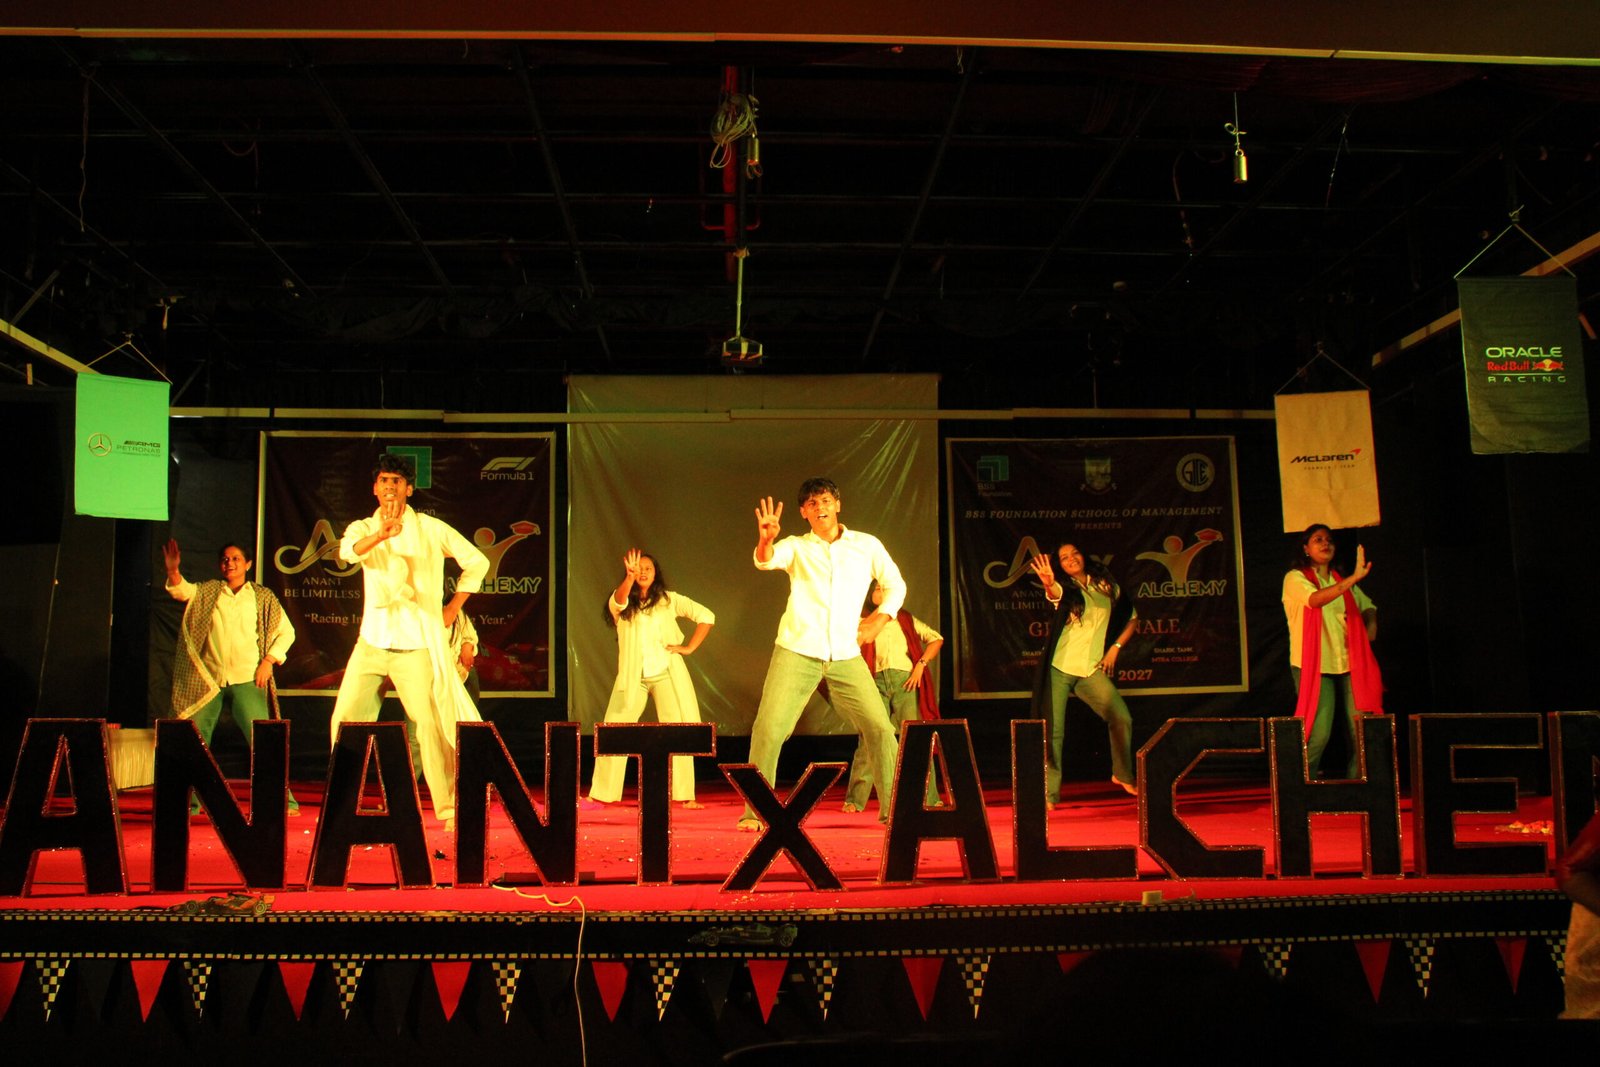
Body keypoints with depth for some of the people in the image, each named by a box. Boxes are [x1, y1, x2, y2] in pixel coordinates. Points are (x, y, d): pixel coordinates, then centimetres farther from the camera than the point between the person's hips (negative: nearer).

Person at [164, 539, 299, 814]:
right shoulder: (208, 591, 10)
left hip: (247, 679, -2)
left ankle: (284, 800, -6)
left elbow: (286, 631, 8)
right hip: (208, 678, 2)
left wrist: (269, 661, -3)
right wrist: (172, 569, -27)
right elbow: (181, 591, -8)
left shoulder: (263, 596, 7)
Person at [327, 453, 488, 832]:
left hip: (416, 645, -3)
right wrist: (382, 534, -39)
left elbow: (477, 562, 9)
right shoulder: (363, 528, 7)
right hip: (371, 643, 3)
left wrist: (452, 609, 4)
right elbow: (348, 551, -18)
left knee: (429, 724, -9)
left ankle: (449, 810, -2)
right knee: (344, 720, -1)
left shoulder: (431, 528, 2)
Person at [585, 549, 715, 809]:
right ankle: (603, 794, 6)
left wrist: (689, 648, -5)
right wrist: (629, 576, -38)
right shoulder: (621, 603, 7)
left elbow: (707, 617, 3)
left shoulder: (669, 600, 6)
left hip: (667, 673, -1)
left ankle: (685, 795, -1)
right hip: (633, 676, 1)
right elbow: (619, 601, -19)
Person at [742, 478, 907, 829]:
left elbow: (895, 585, 17)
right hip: (796, 652, -1)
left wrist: (878, 620, 1)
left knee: (879, 727, -4)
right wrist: (766, 540, -36)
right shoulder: (795, 546, 7)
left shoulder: (867, 545, 11)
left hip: (846, 656, 1)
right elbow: (765, 560, -13)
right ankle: (754, 812, 0)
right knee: (768, 729, -10)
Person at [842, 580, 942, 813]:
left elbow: (936, 639, 14)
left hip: (905, 681, 1)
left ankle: (928, 798, 0)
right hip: (877, 682, -1)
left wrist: (921, 664, 2)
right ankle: (855, 800, -9)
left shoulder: (905, 618, 18)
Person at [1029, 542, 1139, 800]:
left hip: (1091, 670, 2)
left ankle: (1123, 775, 16)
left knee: (1122, 718, -8)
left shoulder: (1106, 585, 8)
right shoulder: (1066, 588, 0)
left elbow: (1132, 618, 19)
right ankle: (1048, 794, 2)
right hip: (1058, 669, -2)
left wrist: (1115, 648, 6)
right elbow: (1055, 593, -26)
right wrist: (1049, 584, -51)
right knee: (1052, 731, -6)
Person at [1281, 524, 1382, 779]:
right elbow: (1316, 599, -21)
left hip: (1348, 663, 5)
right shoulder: (1295, 578, 0)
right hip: (1314, 665, -5)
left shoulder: (1342, 582, 20)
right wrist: (1355, 577, -30)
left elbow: (1368, 608, 31)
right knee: (1318, 734, -12)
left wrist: (1370, 629, 8)